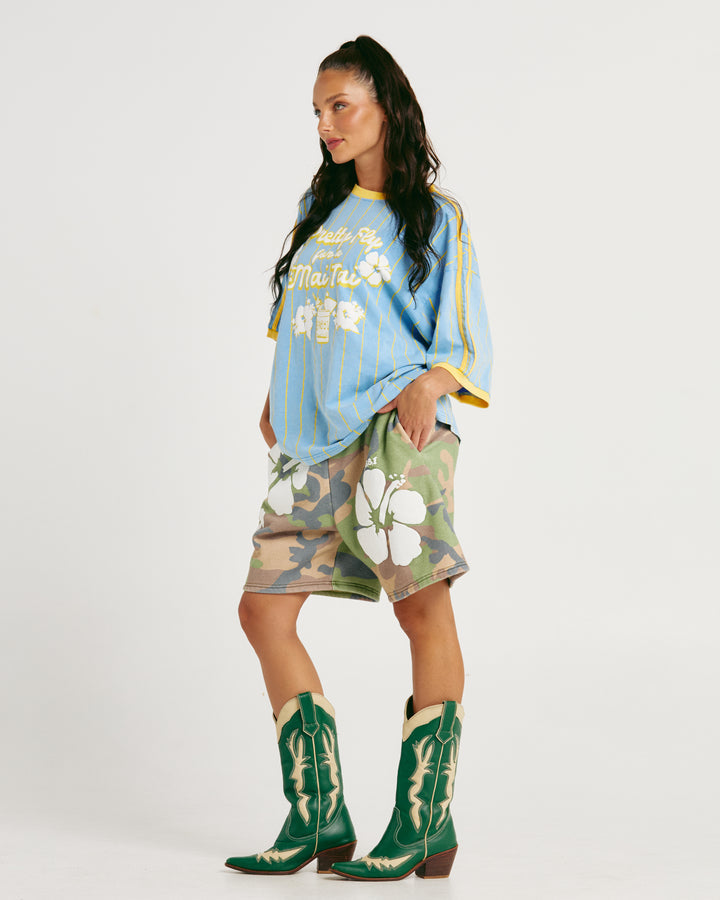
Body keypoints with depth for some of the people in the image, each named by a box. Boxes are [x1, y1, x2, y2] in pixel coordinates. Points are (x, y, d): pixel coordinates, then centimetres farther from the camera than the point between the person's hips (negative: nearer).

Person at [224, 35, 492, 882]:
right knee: (264, 609, -2)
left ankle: (425, 825, -7)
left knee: (423, 609, -11)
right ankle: (318, 819, 2)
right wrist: (278, 396, 18)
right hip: (312, 443, 6)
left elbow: (464, 333, 1)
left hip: (394, 430, -6)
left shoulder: (435, 216, 6)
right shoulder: (317, 205, 21)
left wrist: (428, 385, -17)